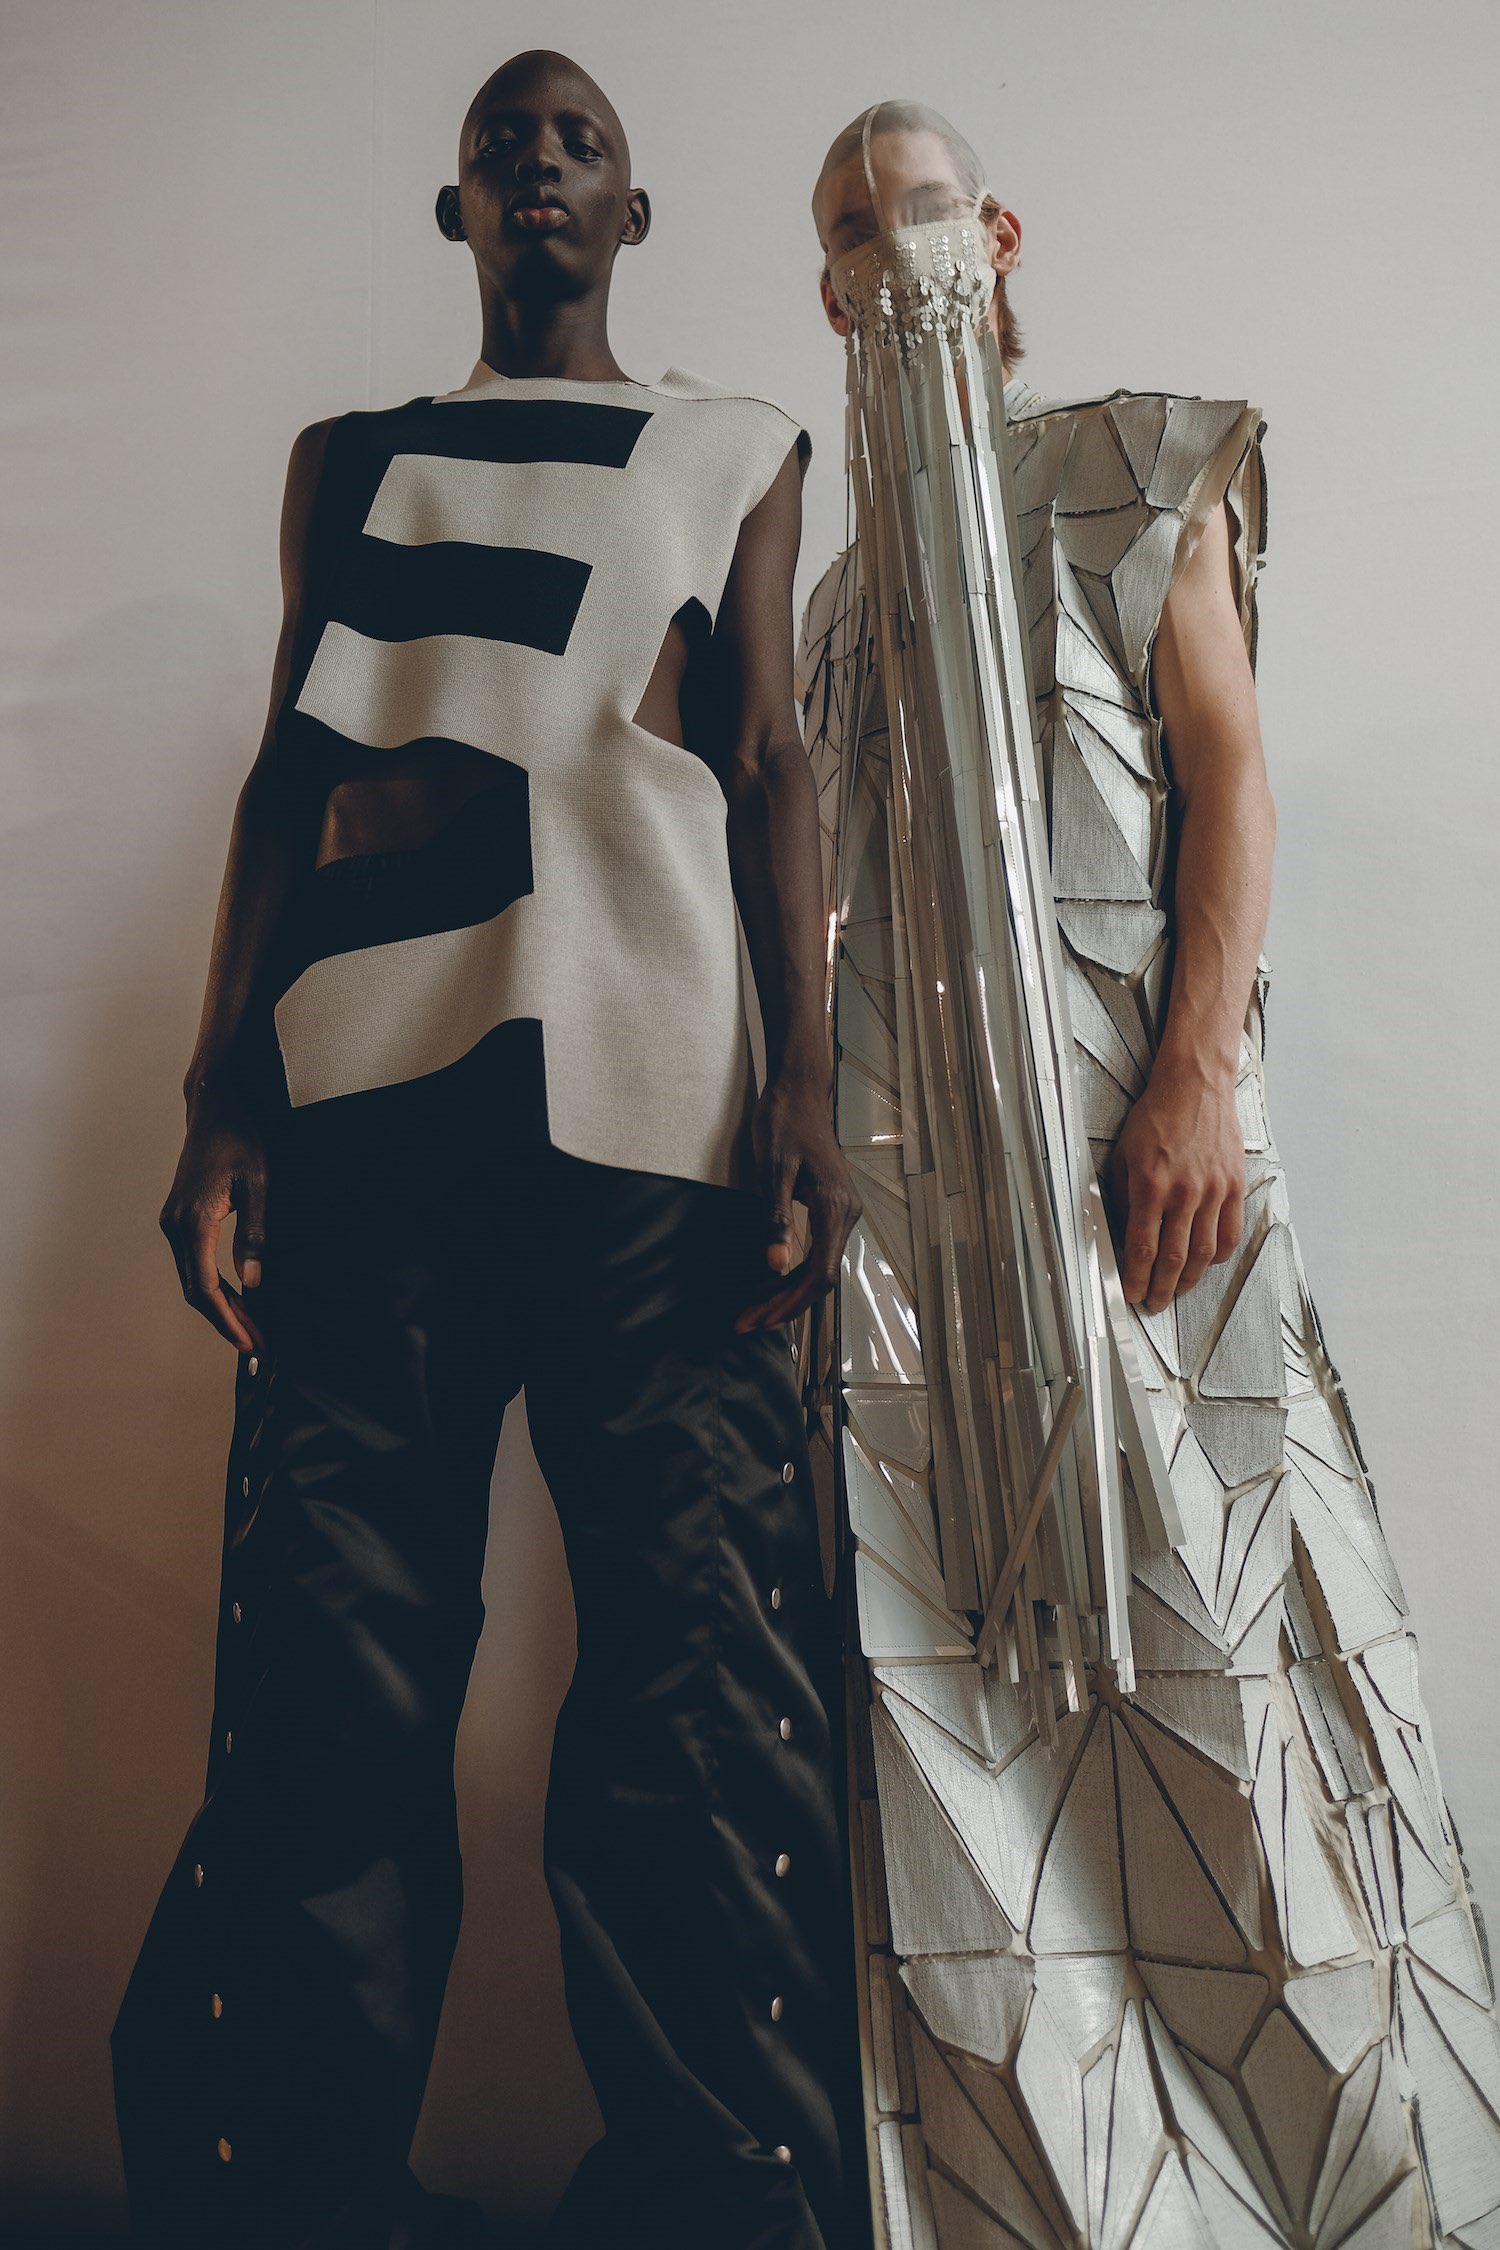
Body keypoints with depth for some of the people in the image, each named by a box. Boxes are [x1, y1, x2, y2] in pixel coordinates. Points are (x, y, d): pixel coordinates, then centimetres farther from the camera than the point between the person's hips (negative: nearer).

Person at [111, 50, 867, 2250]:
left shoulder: (739, 446, 23)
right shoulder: (350, 456, 26)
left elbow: (769, 763, 10)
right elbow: (287, 772, 16)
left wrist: (804, 1084, -4)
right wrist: (224, 1098, 4)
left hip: (649, 1102, -1)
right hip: (365, 1101, 2)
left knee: (707, 1679, -5)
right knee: (325, 1682, -1)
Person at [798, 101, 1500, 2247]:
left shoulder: (1135, 473, 14)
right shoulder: (842, 575, 24)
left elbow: (1228, 774, 2)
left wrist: (1199, 1076, -13)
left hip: (1120, 1123, -3)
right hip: (907, 1162, 4)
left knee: (1185, 1624, -5)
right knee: (949, 1649, 0)